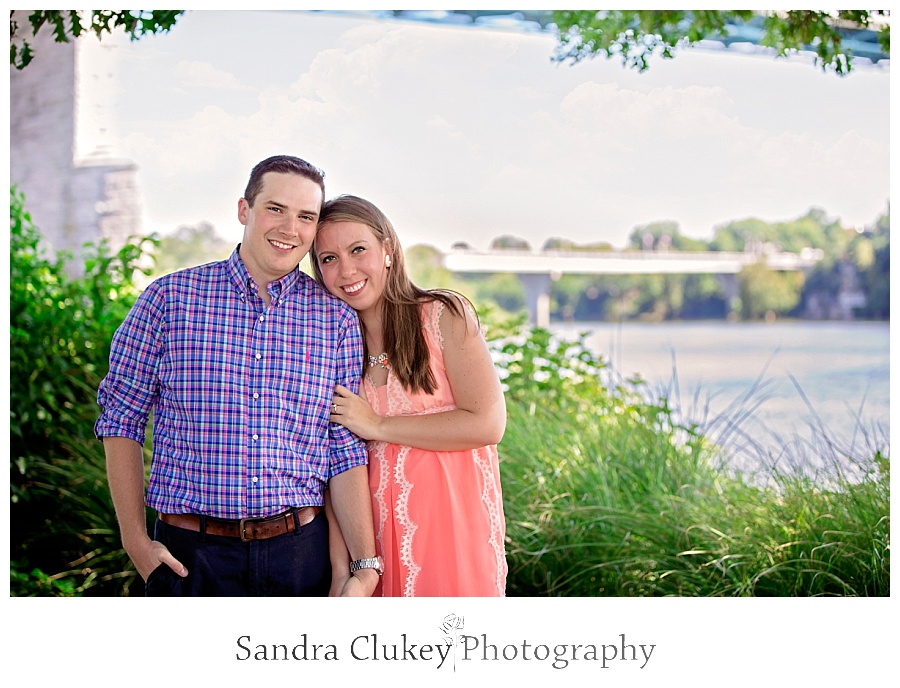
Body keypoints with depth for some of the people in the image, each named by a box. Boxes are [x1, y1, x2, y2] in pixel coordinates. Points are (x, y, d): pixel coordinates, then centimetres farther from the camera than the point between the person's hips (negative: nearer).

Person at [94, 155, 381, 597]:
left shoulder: (336, 319, 4)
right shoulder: (169, 298, -1)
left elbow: (346, 451, 2)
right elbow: (121, 419, 2)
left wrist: (365, 567, -5)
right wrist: (136, 542, -4)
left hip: (302, 553, 2)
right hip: (190, 555, -1)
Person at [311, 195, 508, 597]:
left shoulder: (445, 316, -5)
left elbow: (487, 424, -15)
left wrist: (378, 426, -11)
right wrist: (341, 569, -4)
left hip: (452, 522, -3)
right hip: (376, 529, 3)